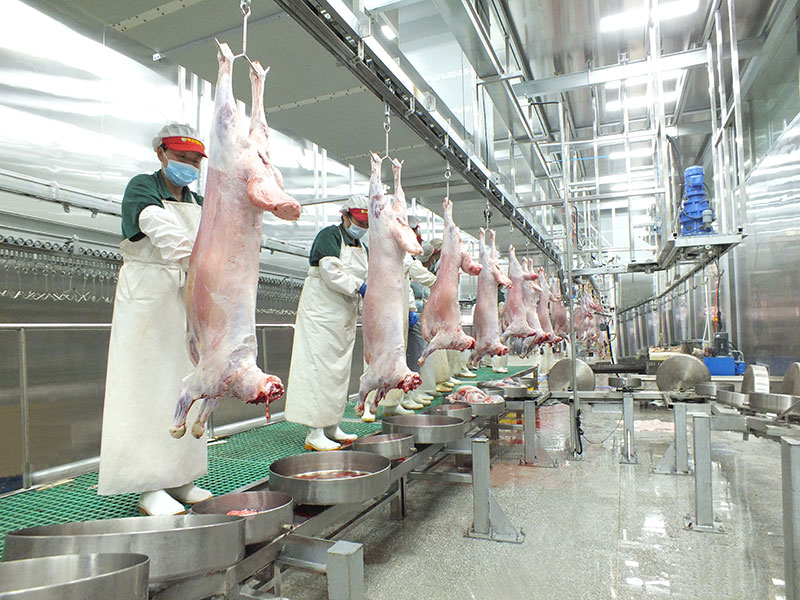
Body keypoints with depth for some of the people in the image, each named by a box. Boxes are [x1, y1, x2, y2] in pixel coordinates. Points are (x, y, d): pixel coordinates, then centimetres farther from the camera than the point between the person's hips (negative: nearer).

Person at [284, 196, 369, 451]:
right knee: (319, 368, -9)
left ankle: (332, 427, 21)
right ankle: (315, 433, -4)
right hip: (321, 312, -9)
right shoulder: (329, 235, -8)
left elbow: (366, 279, 13)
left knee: (340, 370, 11)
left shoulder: (361, 247, 17)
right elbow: (330, 272, -20)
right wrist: (359, 286, -22)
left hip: (345, 316, 9)